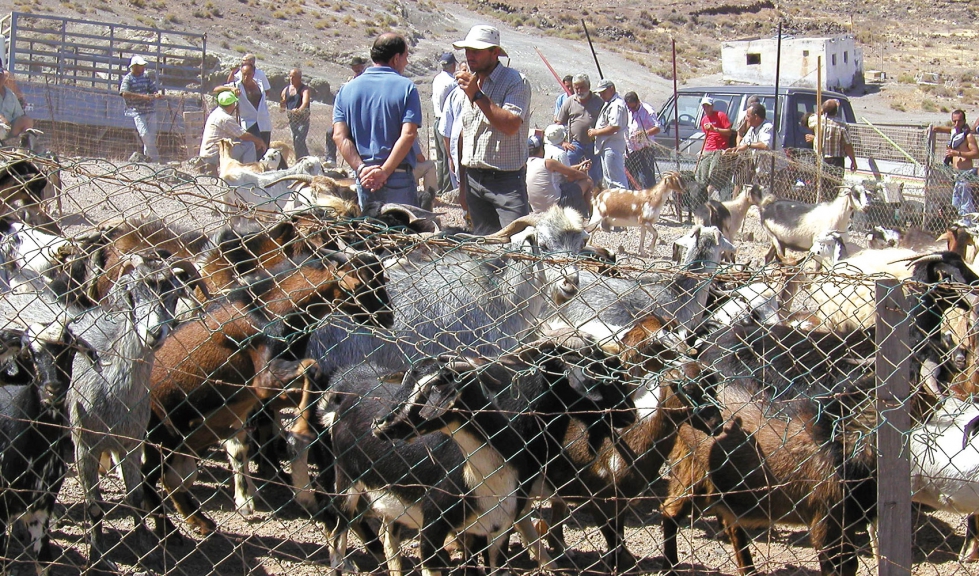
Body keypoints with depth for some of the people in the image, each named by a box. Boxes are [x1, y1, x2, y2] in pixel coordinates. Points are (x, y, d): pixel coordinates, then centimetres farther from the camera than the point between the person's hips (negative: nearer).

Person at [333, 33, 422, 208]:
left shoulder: (347, 89, 8)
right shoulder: (406, 87, -4)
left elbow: (339, 136, -2)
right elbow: (408, 135, -15)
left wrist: (361, 169, -9)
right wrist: (385, 172, -14)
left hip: (364, 179, 4)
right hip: (399, 178, -4)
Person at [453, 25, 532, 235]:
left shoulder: (515, 81, -9)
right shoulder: (466, 83, 14)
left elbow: (511, 125, -25)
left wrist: (477, 95, -24)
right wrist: (462, 186, 21)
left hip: (506, 180, -7)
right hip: (473, 178, 7)